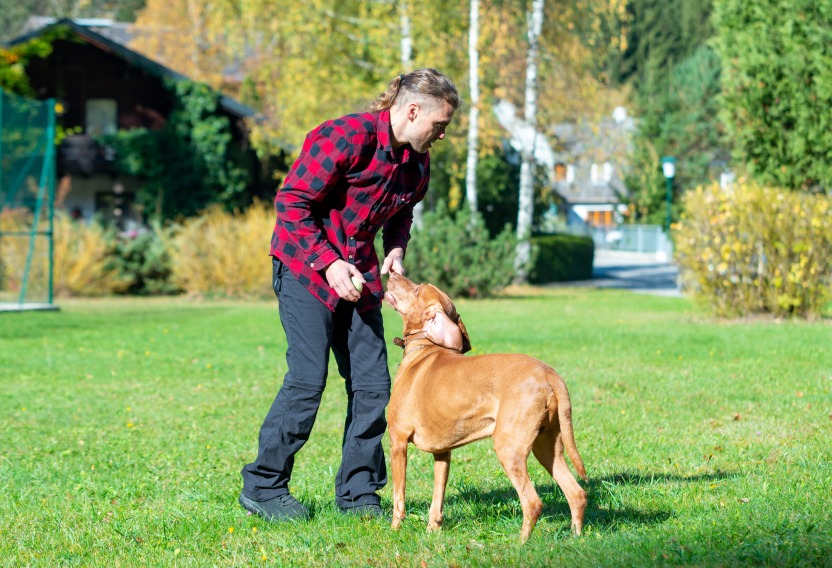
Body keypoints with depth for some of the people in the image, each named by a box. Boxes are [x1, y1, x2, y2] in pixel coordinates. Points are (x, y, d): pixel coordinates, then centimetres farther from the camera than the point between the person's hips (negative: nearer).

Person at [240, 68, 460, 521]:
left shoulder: (417, 160, 3)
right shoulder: (345, 138, -22)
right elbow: (291, 203, -20)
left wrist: (395, 250, 1)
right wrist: (329, 263, -23)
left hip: (357, 274, 7)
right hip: (305, 266, -7)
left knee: (372, 383, 1)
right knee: (308, 378, -12)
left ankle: (358, 492, 11)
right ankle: (262, 487, 0)